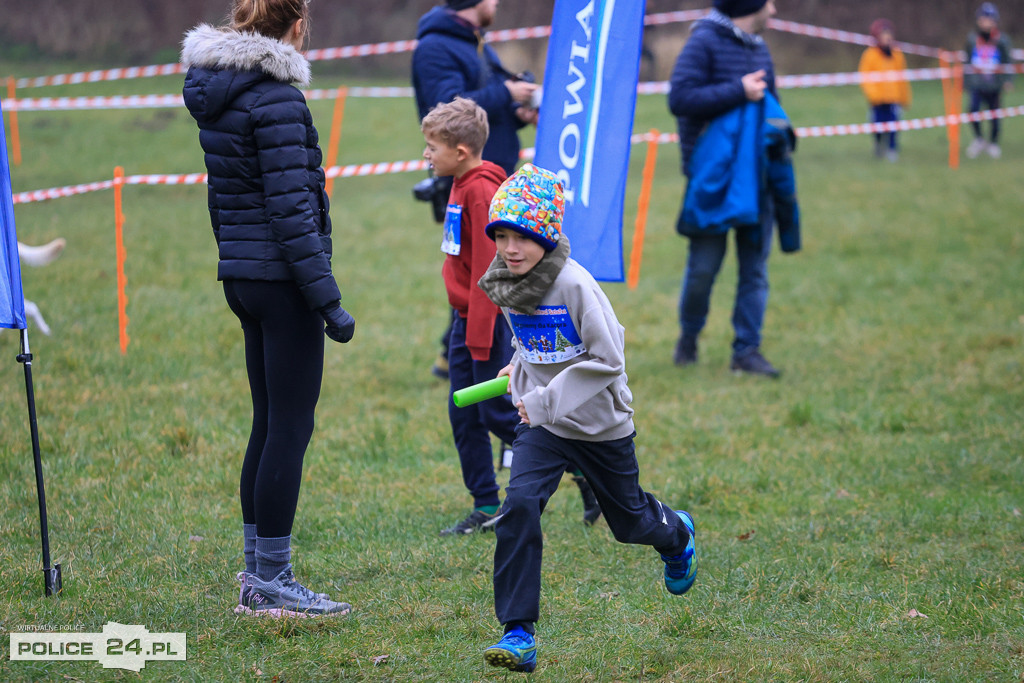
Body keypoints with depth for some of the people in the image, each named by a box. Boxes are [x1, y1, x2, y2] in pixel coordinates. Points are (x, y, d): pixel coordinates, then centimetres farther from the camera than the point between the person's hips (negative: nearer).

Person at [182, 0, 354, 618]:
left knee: (270, 423, 16)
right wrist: (329, 301, -17)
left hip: (239, 275, 9)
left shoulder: (210, 93, 11)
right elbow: (290, 209, -19)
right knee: (290, 427, -3)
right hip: (281, 279, -9)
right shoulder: (276, 98, -16)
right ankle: (271, 583, -1)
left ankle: (258, 575, 20)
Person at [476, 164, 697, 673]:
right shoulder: (506, 284, -4)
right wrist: (522, 367, 5)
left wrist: (546, 398, -26)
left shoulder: (574, 284, -24)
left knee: (630, 520, 16)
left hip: (599, 422, -4)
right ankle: (518, 633, -18)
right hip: (540, 424, 4)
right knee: (519, 505, -20)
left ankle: (676, 534, 55)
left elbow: (608, 359, -24)